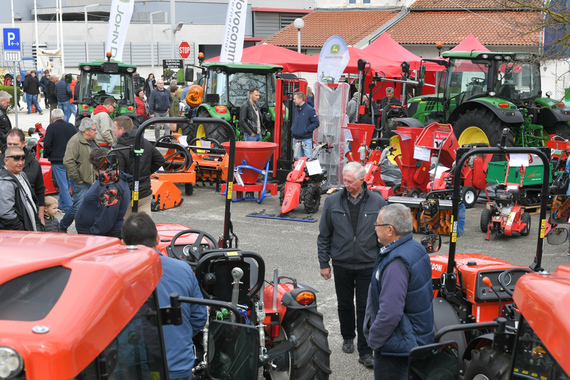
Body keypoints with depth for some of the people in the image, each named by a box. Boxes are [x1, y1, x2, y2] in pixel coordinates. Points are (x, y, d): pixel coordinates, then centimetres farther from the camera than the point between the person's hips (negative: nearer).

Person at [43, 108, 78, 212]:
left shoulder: (51, 127, -9)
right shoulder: (71, 126, 5)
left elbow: (47, 144, -13)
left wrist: (47, 155, 4)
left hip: (57, 161, -5)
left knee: (63, 185, -2)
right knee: (65, 183, 16)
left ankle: (69, 207, -4)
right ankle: (62, 205, 25)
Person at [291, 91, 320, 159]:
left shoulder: (309, 110, -10)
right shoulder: (296, 109, 11)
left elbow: (316, 123, -11)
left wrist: (306, 130, -16)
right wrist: (292, 129, 9)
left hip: (306, 139, -7)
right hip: (297, 139, 7)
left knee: (308, 159, -4)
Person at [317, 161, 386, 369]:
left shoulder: (377, 202, -5)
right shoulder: (333, 201, -3)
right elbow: (324, 235, 3)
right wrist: (324, 263, 3)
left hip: (368, 266, -1)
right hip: (342, 264, 2)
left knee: (365, 309, 1)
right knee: (345, 305, 16)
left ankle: (365, 351, 7)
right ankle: (347, 337, 38)